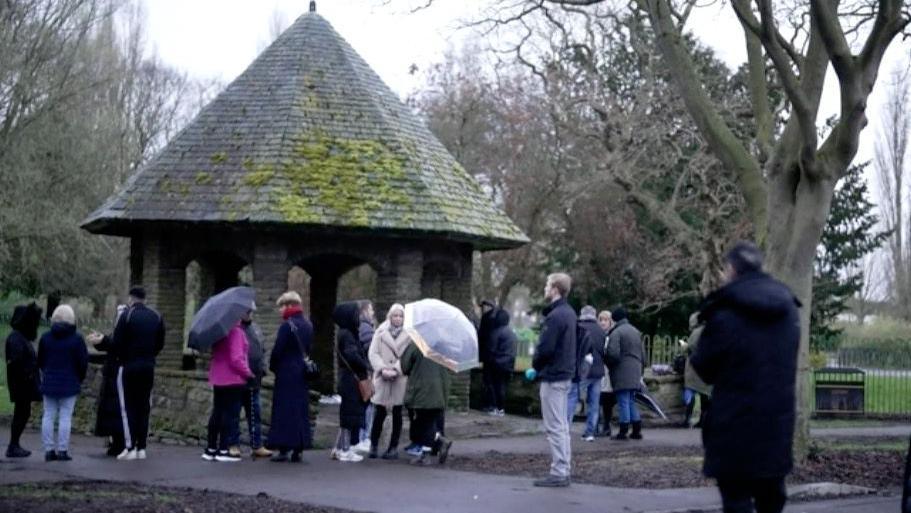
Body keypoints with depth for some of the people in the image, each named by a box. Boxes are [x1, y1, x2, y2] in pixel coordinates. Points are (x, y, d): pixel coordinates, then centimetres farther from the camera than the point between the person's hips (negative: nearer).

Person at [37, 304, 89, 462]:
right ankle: (62, 450, -3)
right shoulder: (77, 338, -8)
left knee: (48, 416, 7)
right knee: (65, 417, -1)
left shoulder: (45, 337, 2)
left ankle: (49, 450, 7)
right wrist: (80, 378, 12)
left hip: (49, 383, 3)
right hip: (69, 384, -3)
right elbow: (83, 362, -5)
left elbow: (40, 361, 10)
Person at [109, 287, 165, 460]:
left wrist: (120, 357, 6)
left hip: (129, 366, -4)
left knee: (128, 407, 0)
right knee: (144, 406, 8)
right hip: (149, 367, 4)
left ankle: (130, 447, -5)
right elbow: (160, 344, 8)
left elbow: (117, 343, -11)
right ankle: (142, 447, 8)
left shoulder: (126, 315, -8)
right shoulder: (156, 317, 7)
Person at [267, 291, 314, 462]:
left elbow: (277, 350, -14)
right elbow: (309, 349, 11)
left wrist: (273, 367, 1)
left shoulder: (287, 325, -14)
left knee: (284, 410, -1)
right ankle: (298, 450, 12)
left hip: (286, 373, -7)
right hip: (303, 375, 7)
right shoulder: (308, 325, 8)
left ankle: (284, 450, -1)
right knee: (301, 410, 9)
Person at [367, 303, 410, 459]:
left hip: (400, 380, 0)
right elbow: (373, 353, 1)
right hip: (382, 379, 0)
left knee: (397, 414, 5)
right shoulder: (381, 332, 6)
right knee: (379, 413, -2)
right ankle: (373, 445, 12)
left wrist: (396, 370, -15)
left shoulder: (409, 335, 3)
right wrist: (382, 369, -12)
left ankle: (393, 448, 12)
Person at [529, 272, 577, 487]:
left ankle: (558, 473, -4)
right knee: (562, 426, 14)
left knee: (554, 427, -6)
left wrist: (535, 366, -3)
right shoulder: (569, 313, 12)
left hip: (552, 377, -10)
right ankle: (563, 471, 19)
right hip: (565, 374, 10)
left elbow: (545, 348, -22)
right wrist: (539, 367, 9)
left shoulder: (555, 316, -19)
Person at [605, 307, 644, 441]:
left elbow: (613, 354, -19)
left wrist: (609, 364, 0)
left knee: (623, 401, -5)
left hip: (622, 374, -7)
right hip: (635, 372, 8)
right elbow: (643, 354, 18)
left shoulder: (616, 333, -11)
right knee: (632, 401, 14)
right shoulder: (636, 331, 16)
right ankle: (637, 431, 14)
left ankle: (623, 431, -3)